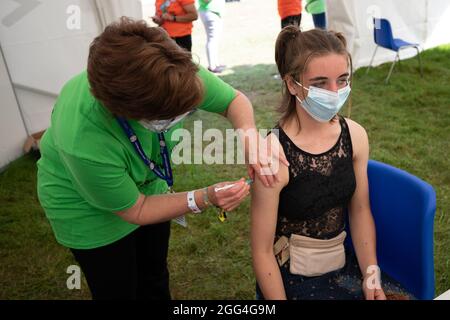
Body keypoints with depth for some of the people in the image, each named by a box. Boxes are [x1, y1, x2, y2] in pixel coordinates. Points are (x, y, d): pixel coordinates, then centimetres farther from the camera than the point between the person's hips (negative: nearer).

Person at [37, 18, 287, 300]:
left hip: (148, 185, 5)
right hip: (89, 208, -4)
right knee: (119, 291, 16)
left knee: (156, 281, 24)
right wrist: (205, 198, -31)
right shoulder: (84, 143, -42)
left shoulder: (173, 73, -31)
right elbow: (134, 210, -24)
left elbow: (235, 100, -14)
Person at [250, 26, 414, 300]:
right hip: (290, 279, -5)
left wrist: (372, 275, -2)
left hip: (344, 264, 5)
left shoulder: (356, 135, -6)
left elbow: (360, 211, 6)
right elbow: (262, 252, -15)